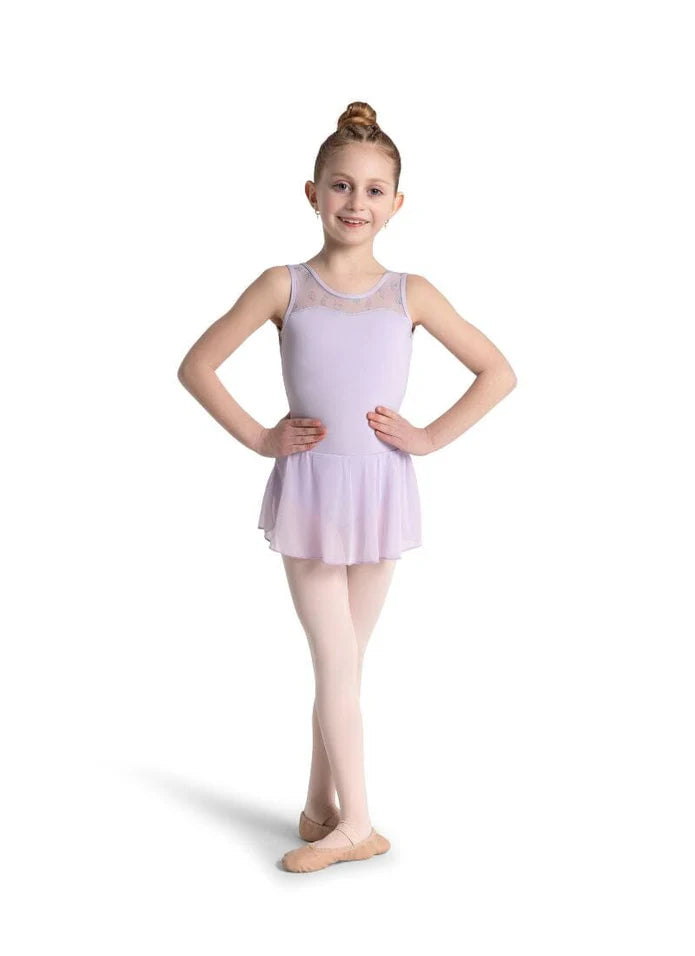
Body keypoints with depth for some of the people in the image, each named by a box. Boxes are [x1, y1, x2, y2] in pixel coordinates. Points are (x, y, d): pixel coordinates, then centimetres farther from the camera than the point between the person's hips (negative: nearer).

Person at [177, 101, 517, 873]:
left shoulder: (409, 294, 2)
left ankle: (321, 807, 25)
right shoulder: (283, 287, 0)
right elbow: (196, 365, 3)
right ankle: (352, 824, 6)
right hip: (307, 488, -1)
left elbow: (498, 372, 5)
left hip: (379, 490, 2)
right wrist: (258, 438, -4)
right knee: (336, 659, -2)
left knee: (342, 660, 11)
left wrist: (430, 438, -3)